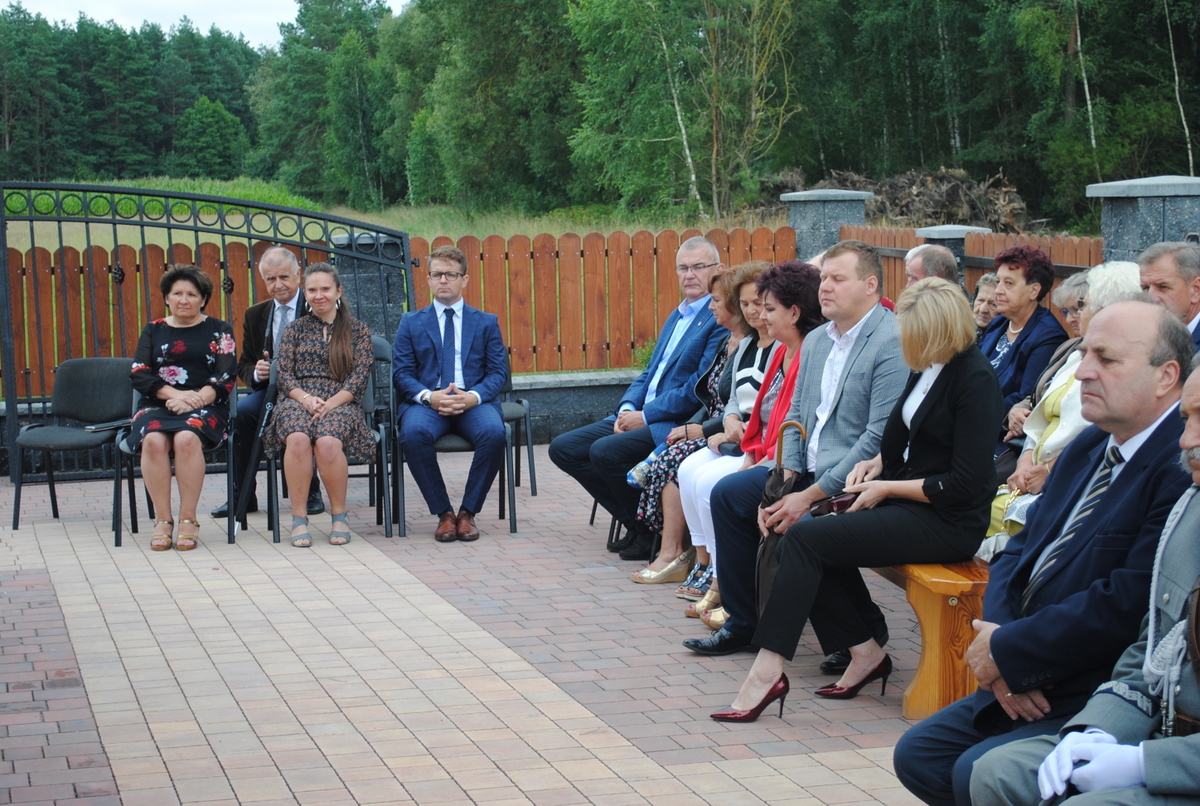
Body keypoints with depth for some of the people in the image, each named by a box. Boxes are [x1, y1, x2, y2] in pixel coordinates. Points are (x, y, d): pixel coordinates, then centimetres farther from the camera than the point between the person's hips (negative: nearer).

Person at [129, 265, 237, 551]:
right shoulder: (153, 331, 16)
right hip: (157, 406, 2)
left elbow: (225, 378, 1)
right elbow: (139, 375, 4)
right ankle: (162, 520, -27)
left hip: (204, 407, -2)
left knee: (187, 438, -35)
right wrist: (175, 394, -13)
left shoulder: (219, 331, 12)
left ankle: (188, 520, -28)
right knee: (154, 440, -33)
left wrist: (193, 400, -16)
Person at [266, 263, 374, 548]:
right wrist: (306, 399, -13)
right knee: (298, 438, -36)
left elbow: (359, 377, 2)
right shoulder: (295, 330, 17)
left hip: (341, 403, -1)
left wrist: (330, 404, -14)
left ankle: (339, 515, -17)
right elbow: (284, 375, 8)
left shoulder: (357, 331, 13)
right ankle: (299, 518, -27)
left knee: (328, 441, -36)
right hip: (299, 400, 1)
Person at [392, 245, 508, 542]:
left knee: (493, 433, -34)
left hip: (474, 403, 0)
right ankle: (443, 514, -20)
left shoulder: (487, 322, 16)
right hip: (427, 402, 0)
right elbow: (401, 373, 7)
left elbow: (498, 372, 8)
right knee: (413, 433, -35)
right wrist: (429, 396, -14)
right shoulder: (411, 323, 16)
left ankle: (468, 512, -17)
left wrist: (473, 396, -14)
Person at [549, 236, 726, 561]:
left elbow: (700, 388, -18)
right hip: (642, 416, 10)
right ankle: (636, 526, 2)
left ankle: (656, 533, -9)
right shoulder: (676, 316, 21)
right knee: (563, 448, 0)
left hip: (678, 424, -10)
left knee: (606, 451, -30)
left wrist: (645, 416, -15)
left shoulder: (721, 320, -10)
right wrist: (627, 408, 1)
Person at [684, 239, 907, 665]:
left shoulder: (893, 344, -18)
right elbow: (796, 415, 15)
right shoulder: (817, 340, 11)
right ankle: (743, 623, 18)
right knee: (728, 494, 7)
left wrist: (811, 495, -24)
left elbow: (879, 439, -23)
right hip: (808, 471, 9)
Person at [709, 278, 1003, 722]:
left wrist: (886, 488, -12)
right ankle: (865, 652, 2)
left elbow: (965, 483, -19)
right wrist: (876, 463, 3)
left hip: (947, 521, -9)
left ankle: (768, 671, -19)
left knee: (806, 538, -18)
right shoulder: (927, 367, 10)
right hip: (906, 502, 9)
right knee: (805, 536, -6)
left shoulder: (975, 379, -16)